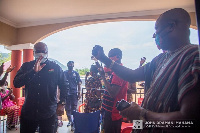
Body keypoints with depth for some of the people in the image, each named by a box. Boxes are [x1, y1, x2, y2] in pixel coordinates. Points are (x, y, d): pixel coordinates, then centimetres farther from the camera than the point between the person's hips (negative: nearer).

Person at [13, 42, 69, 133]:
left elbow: (64, 86, 5)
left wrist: (62, 103, -2)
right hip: (28, 112, 2)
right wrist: (33, 71, -18)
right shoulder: (26, 66, 5)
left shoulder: (55, 67, 1)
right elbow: (16, 83, -9)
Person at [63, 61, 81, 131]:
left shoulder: (76, 73, 4)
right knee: (67, 108, 12)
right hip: (66, 93, 2)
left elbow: (79, 83, 3)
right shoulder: (64, 73, 7)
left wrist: (79, 93, -5)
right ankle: (70, 121, 30)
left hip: (74, 93, -2)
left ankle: (73, 124, 6)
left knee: (73, 108, 0)